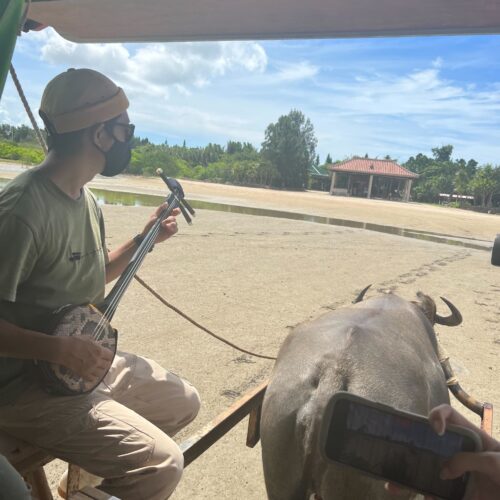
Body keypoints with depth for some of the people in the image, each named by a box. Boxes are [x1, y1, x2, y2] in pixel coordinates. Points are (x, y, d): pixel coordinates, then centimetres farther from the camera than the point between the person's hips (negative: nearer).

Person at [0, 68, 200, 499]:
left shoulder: (84, 198, 5)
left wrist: (145, 239, 8)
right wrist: (60, 349, -29)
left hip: (83, 363, 9)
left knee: (184, 402, 16)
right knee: (162, 464, -19)